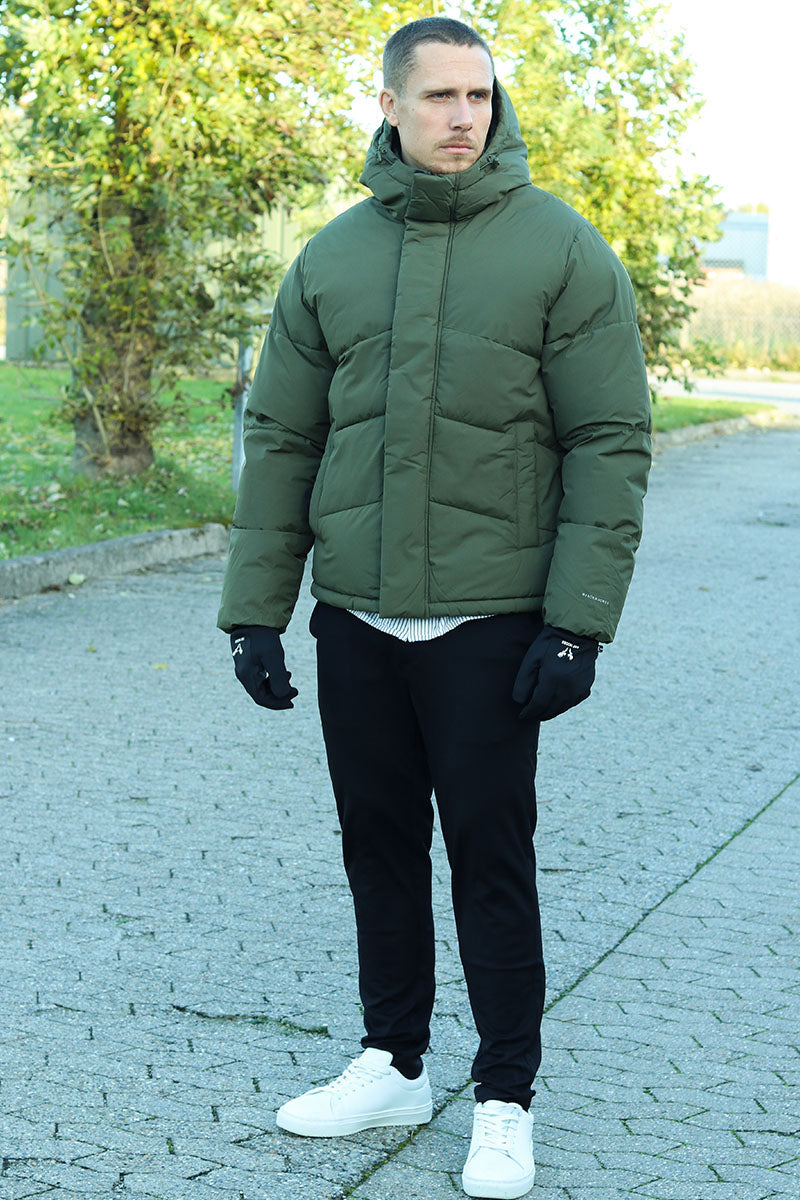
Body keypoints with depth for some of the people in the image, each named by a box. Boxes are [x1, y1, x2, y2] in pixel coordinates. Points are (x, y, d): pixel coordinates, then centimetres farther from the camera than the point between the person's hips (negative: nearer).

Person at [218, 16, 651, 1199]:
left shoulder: (561, 250, -4)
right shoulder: (331, 260, 7)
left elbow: (612, 443, -7)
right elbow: (281, 438, 9)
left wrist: (578, 622, -13)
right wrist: (255, 607, 4)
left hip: (488, 622, -4)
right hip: (356, 622, 4)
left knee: (491, 861, 2)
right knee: (380, 846, 13)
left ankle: (505, 1101, 16)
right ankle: (394, 1064, 29)